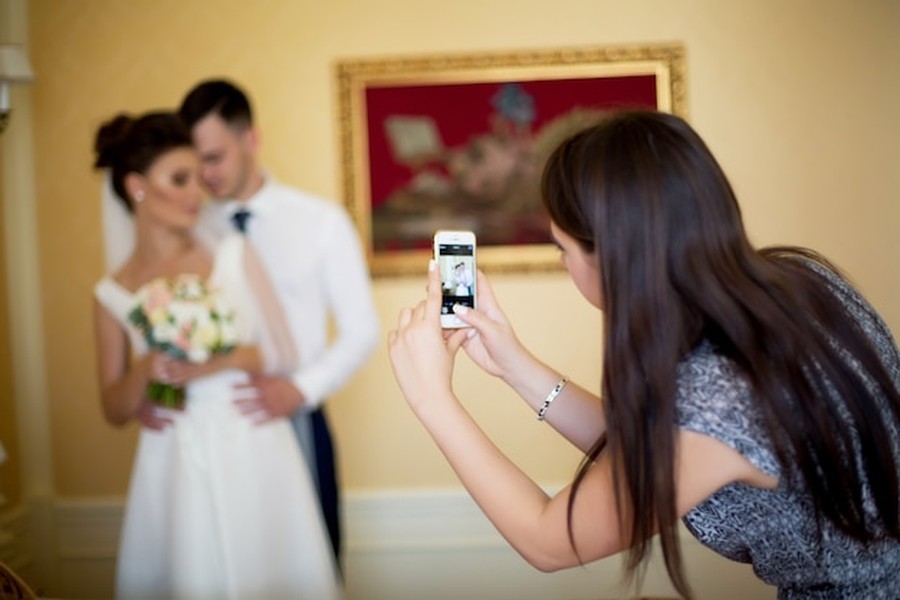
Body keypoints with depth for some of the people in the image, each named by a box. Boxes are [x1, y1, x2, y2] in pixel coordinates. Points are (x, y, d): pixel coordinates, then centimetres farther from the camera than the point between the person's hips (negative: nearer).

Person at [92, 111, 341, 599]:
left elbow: (285, 354, 1)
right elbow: (114, 411, 5)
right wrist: (145, 372, -15)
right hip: (177, 471, 0)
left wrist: (226, 361, -16)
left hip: (256, 457, 0)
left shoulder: (234, 256, 1)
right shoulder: (113, 294, 1)